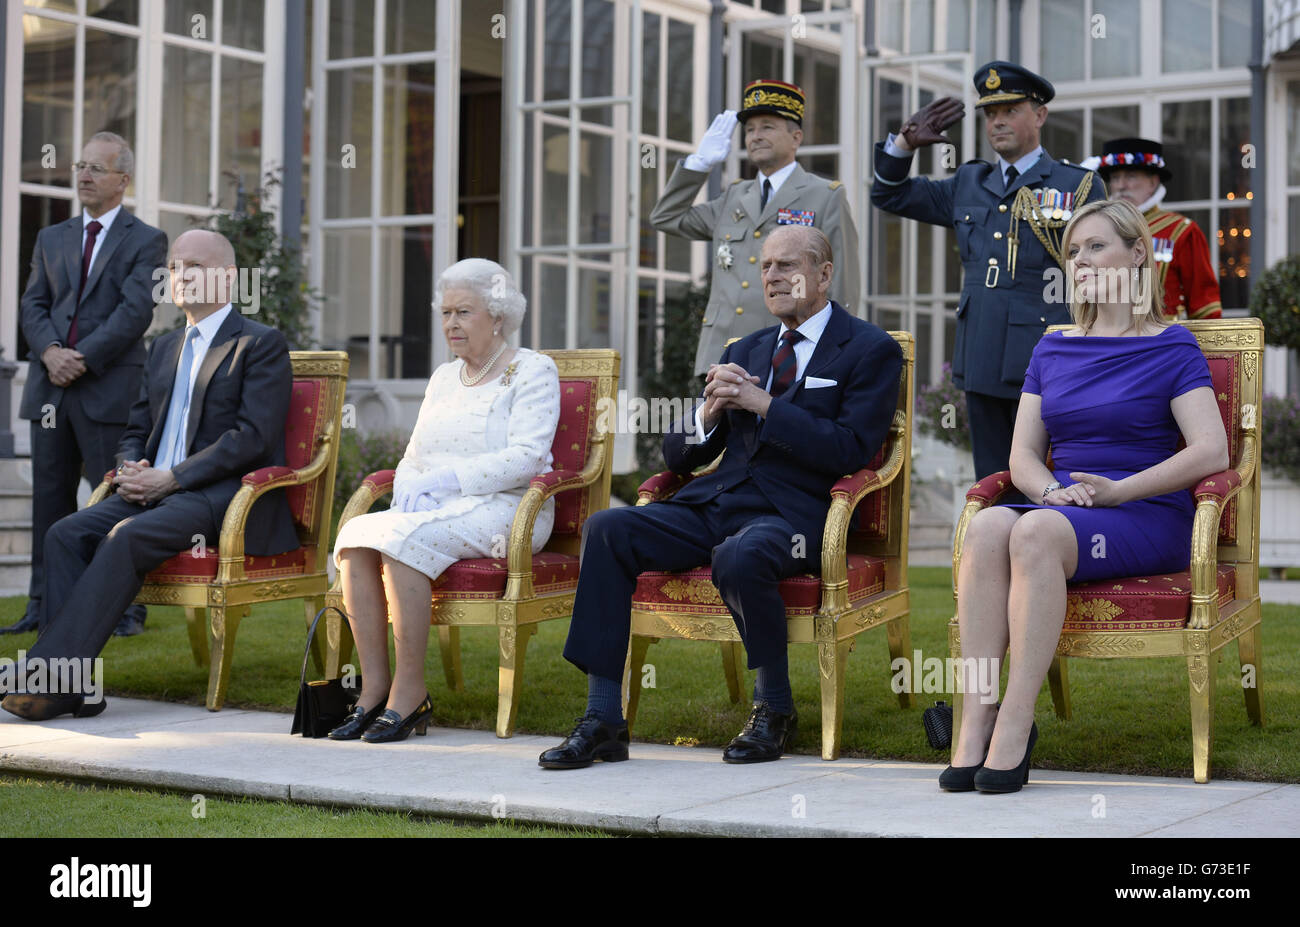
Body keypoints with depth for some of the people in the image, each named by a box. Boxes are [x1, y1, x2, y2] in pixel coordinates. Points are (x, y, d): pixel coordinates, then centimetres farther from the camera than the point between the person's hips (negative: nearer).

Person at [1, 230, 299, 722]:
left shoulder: (262, 344, -1)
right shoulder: (163, 348, 23)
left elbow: (253, 437, -12)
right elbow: (136, 432, 23)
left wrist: (171, 478, -18)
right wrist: (133, 471, -2)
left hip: (227, 497, -7)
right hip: (155, 492, 7)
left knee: (127, 537, -32)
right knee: (66, 533, -19)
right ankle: (67, 685, -25)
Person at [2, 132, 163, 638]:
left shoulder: (146, 241, 3)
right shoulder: (52, 239, 18)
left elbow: (136, 311, -8)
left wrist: (84, 358, -15)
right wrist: (50, 350, -9)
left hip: (109, 387, -5)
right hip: (50, 387, 5)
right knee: (49, 497, 7)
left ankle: (128, 607, 1)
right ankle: (43, 605, 13)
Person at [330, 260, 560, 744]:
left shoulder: (532, 371, 1)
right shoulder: (444, 377, 23)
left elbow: (526, 457, -12)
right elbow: (415, 456, 21)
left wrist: (443, 481, -17)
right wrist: (410, 491, -4)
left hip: (505, 510, -6)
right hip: (432, 510, 6)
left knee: (403, 537, -33)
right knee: (356, 533, -24)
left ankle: (410, 690, -26)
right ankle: (374, 686, -22)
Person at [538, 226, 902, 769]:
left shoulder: (872, 351, 4)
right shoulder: (746, 351, 22)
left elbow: (850, 451, -11)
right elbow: (678, 455, 20)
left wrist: (763, 403, -12)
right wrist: (710, 412, -2)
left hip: (792, 515, -6)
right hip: (714, 502, 6)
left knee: (739, 557, -38)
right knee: (606, 530, -17)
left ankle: (774, 710, -12)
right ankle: (603, 722, -17)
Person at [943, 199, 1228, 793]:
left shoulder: (1171, 348, 5)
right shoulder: (1053, 350, 20)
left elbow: (1210, 453, -7)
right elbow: (1022, 454, 15)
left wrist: (1117, 490, -15)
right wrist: (1053, 490, -8)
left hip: (1148, 520, -4)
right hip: (1063, 511, 4)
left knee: (1037, 530, -36)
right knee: (986, 526, -31)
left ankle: (1016, 725, -37)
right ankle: (974, 727, -37)